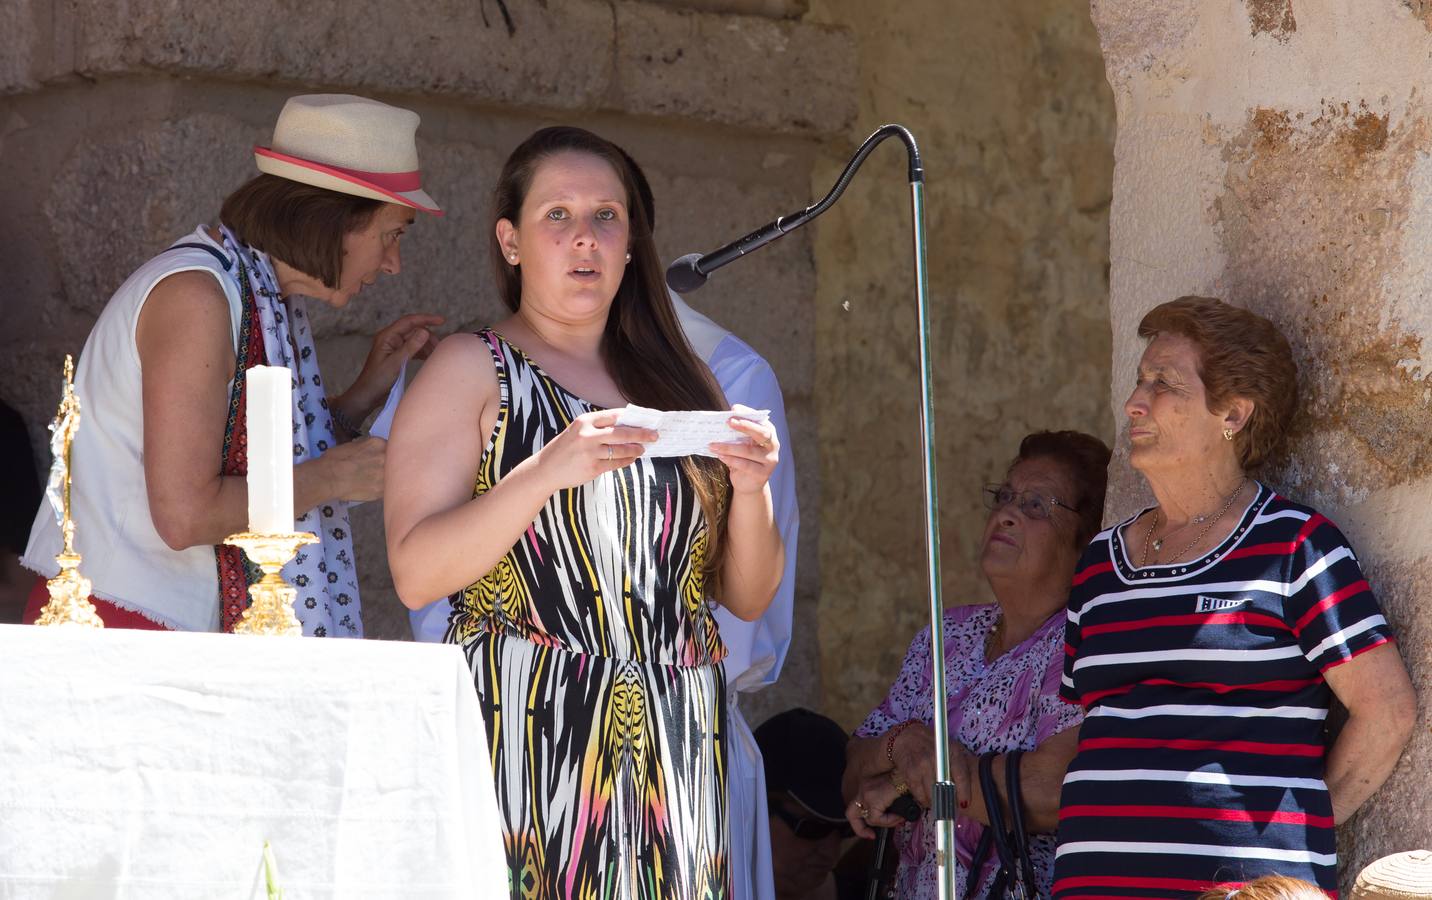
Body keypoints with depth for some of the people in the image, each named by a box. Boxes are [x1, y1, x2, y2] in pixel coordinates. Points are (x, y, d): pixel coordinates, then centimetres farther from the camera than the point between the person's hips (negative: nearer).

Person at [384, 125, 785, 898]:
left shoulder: (676, 382, 17)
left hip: (675, 747, 4)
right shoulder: (471, 371, 5)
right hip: (526, 740, -4)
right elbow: (414, 574, -8)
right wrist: (546, 471, -18)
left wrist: (750, 488, -3)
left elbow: (748, 598, 15)